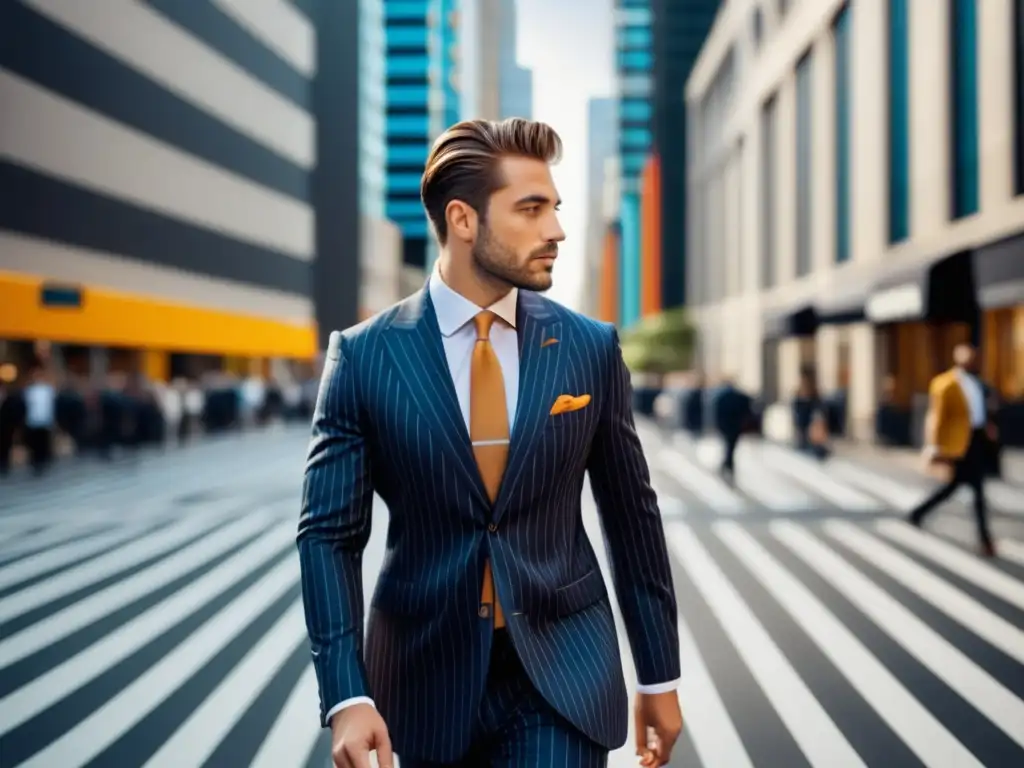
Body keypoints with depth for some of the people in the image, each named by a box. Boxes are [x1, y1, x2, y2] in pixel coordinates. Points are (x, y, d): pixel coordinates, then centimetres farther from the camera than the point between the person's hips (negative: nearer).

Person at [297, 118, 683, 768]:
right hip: (429, 675, 0)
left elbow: (632, 516, 5)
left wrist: (660, 675, 8)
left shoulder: (591, 348, -2)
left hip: (561, 671, 0)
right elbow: (330, 535, -6)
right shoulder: (364, 356, -6)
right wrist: (347, 695, -16)